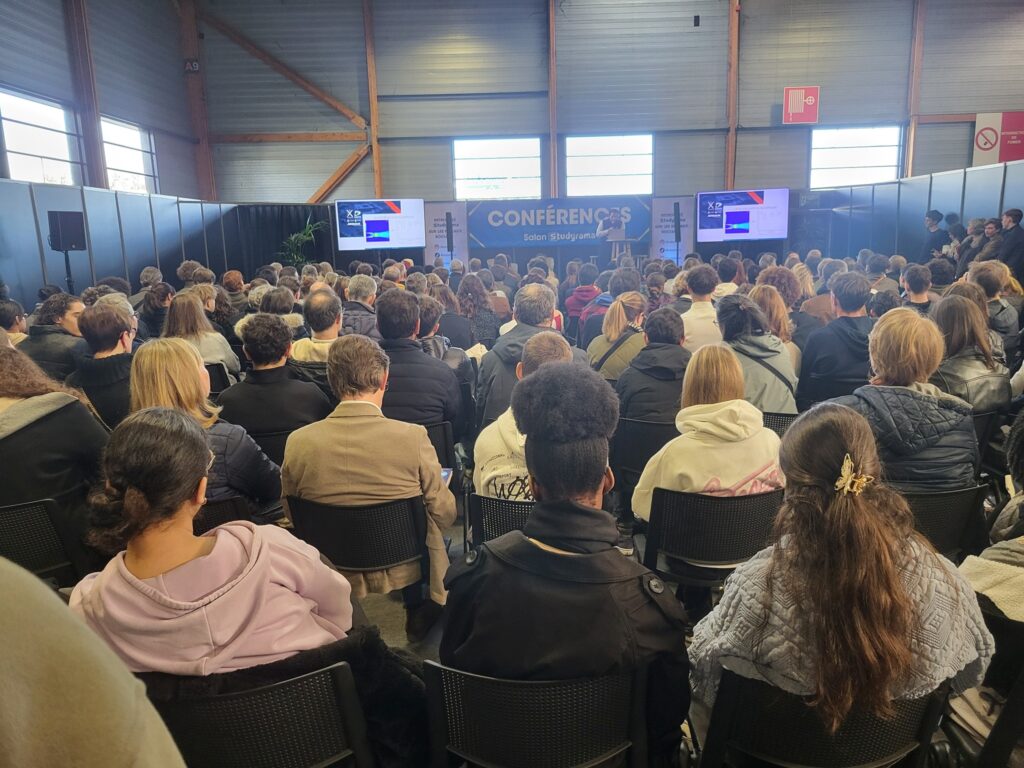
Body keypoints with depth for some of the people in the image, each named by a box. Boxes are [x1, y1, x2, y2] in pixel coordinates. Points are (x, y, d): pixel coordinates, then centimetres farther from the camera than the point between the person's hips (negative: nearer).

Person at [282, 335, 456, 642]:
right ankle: (419, 616, 34)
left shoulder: (298, 443, -13)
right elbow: (444, 514, -11)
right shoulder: (413, 437, -21)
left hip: (330, 574, 4)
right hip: (406, 569, -3)